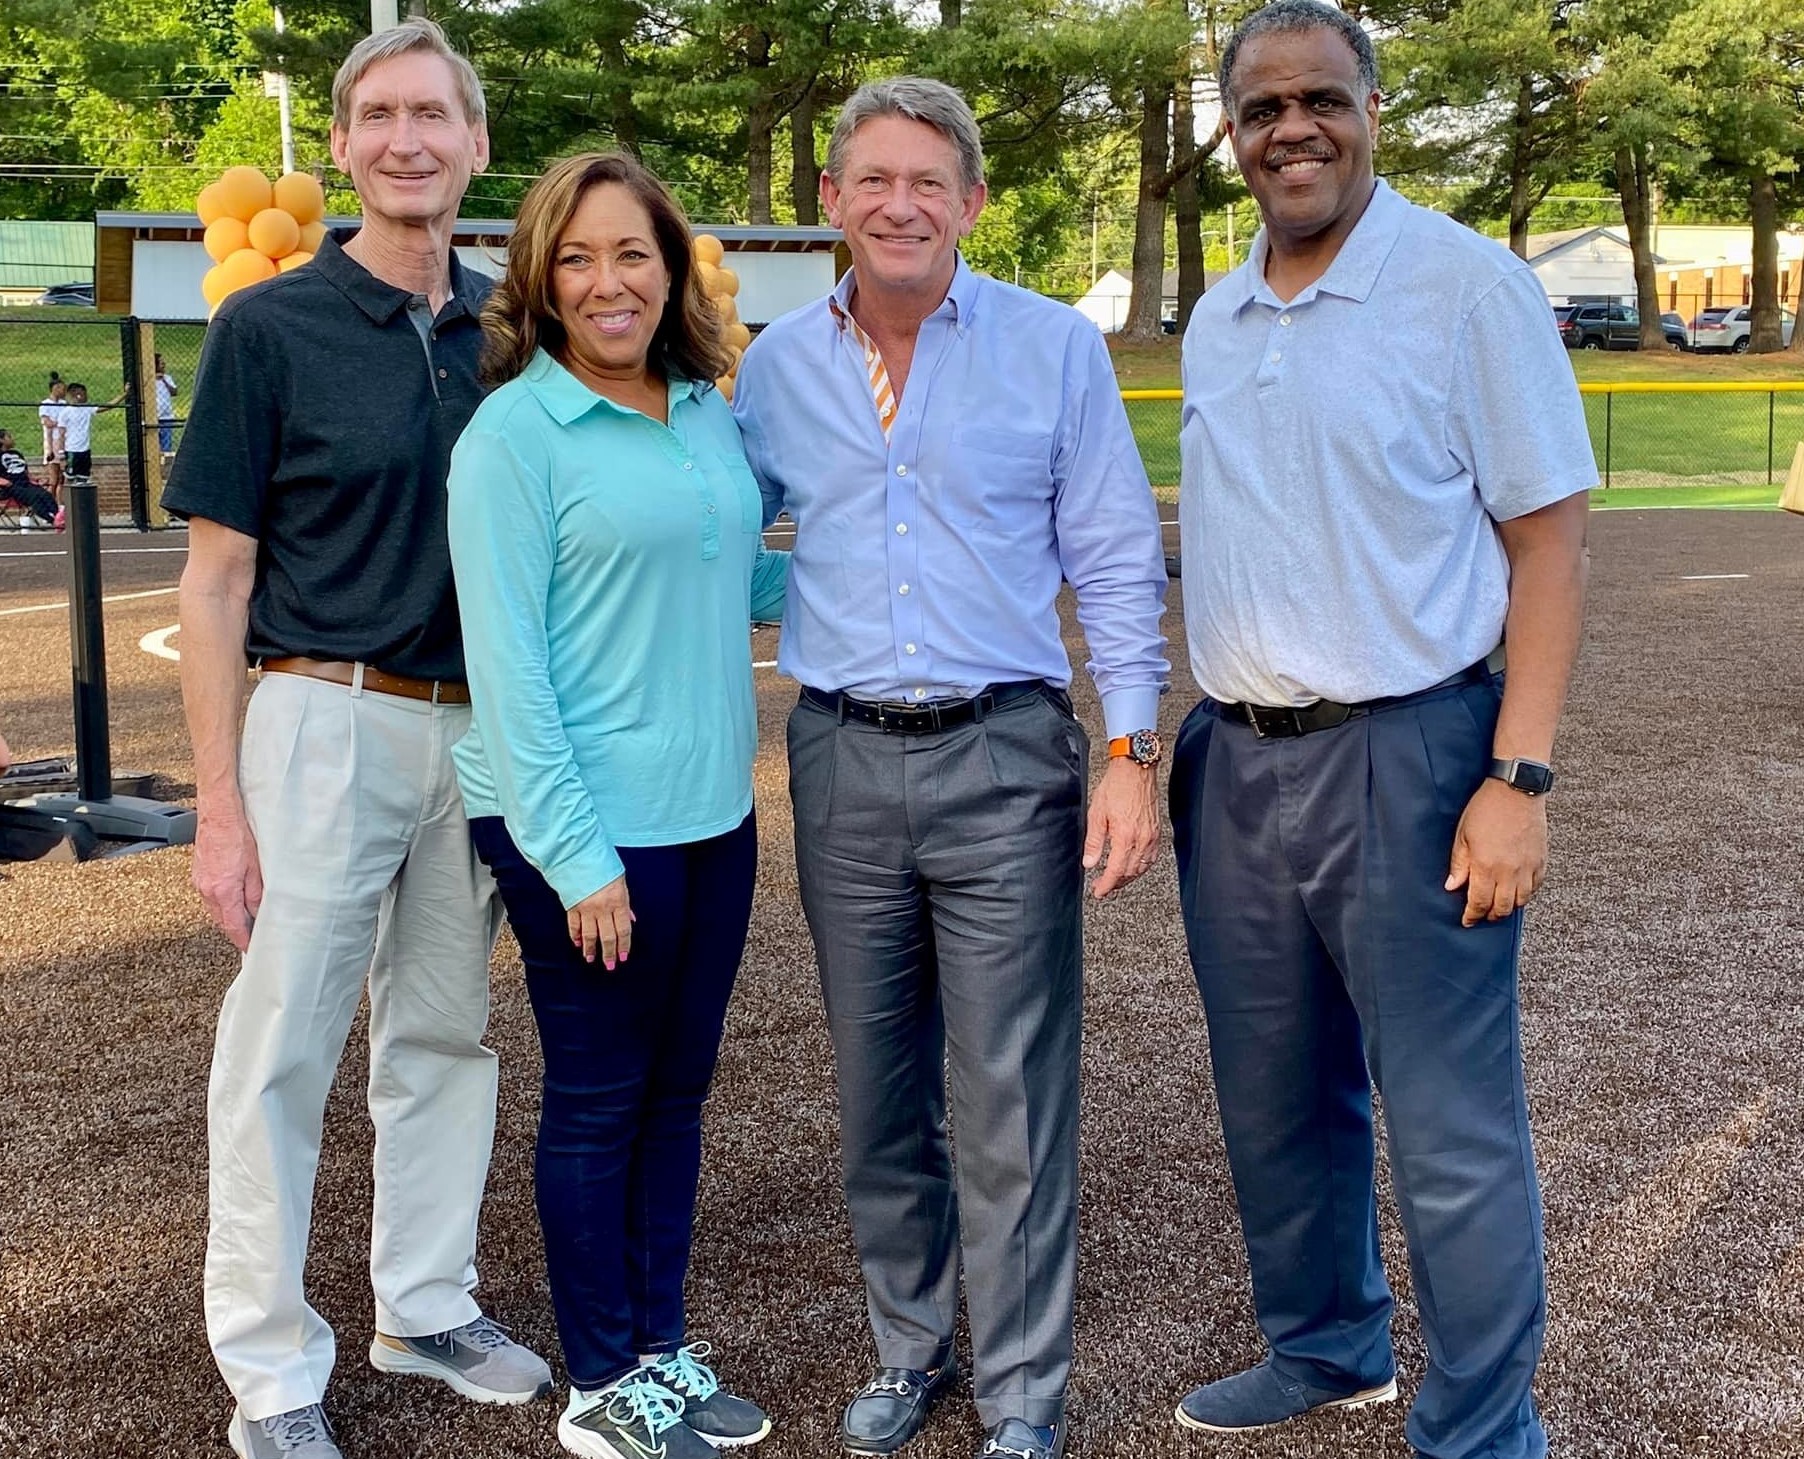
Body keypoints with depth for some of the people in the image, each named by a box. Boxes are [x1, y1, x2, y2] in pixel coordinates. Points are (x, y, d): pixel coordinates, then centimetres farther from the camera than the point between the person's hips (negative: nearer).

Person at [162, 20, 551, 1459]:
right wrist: (220, 806, -11)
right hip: (325, 724, -4)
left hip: (480, 732, 5)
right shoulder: (270, 328, -6)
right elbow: (215, 581, -6)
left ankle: (429, 1308, 30)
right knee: (281, 1051, 0)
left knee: (445, 1034, 14)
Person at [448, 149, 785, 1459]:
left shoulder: (710, 414, 7)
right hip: (589, 826, -6)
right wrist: (576, 857, -17)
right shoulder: (513, 432, -11)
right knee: (599, 1101, 7)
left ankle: (662, 1346, 32)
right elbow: (507, 663, -14)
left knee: (678, 1089, 15)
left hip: (712, 813, 6)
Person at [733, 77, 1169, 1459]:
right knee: (880, 1090, 13)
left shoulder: (1057, 348, -1)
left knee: (1013, 1100, 1)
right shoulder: (777, 364, 7)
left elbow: (1117, 566, 0)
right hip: (843, 764, 3)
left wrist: (1133, 753, -6)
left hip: (1004, 759, -3)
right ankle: (908, 1347, 31)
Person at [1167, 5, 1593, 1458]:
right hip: (1233, 759, 6)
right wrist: (1170, 740, 11)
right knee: (1276, 1102, 18)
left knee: (1452, 1132, 0)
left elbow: (1549, 539, -9)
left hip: (1403, 753, -6)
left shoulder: (1467, 284, -7)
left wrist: (1518, 778, -16)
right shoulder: (1215, 323, 11)